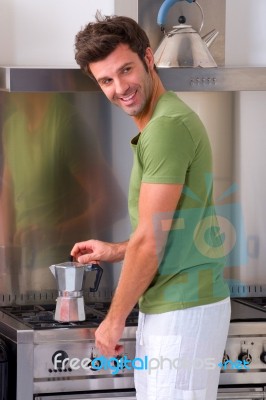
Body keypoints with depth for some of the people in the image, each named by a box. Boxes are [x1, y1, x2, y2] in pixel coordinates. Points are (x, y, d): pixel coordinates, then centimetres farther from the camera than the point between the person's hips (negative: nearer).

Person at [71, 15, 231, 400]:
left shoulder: (166, 126, -18)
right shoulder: (166, 120, 14)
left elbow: (151, 241, -18)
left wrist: (114, 320, -9)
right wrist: (114, 252, 24)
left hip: (181, 310, -10)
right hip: (174, 304, 10)